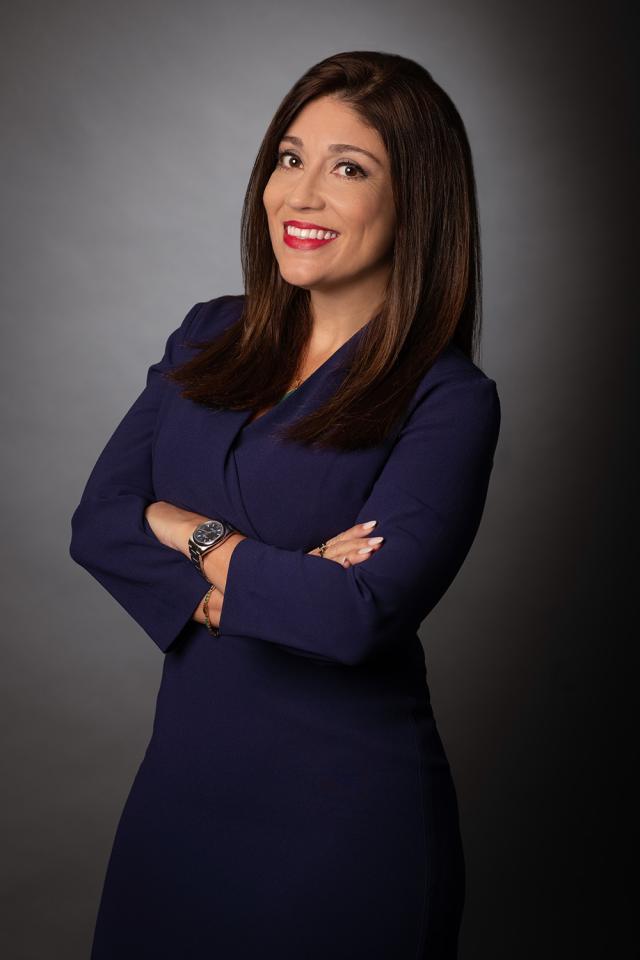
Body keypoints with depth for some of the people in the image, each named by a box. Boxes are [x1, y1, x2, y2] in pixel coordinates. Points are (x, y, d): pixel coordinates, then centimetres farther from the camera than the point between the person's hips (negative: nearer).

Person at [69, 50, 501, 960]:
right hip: (183, 777, 5)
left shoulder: (449, 400, -12)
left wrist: (194, 538, -11)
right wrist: (273, 583, -16)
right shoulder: (209, 337, 4)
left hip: (344, 812, -5)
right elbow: (96, 521, -4)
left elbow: (361, 614, -24)